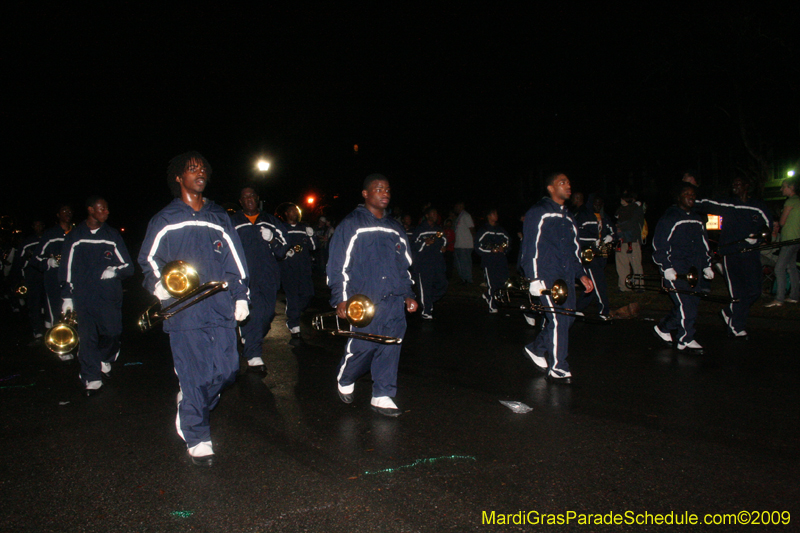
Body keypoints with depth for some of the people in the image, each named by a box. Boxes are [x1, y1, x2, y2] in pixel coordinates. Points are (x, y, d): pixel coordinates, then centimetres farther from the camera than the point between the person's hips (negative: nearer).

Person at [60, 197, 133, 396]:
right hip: (83, 296, 0)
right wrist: (67, 297, 7)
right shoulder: (74, 237, 9)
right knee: (87, 337, -3)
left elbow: (128, 267, 10)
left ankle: (105, 360, 25)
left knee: (112, 333, -5)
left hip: (109, 296, 1)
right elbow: (66, 270, 12)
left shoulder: (112, 236, 10)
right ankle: (92, 379, 4)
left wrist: (115, 271, -11)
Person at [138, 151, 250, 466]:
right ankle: (197, 439, 11)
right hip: (184, 309, -3)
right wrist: (159, 284, -9)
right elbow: (148, 259, 10)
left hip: (221, 307, 3)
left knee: (226, 370, 2)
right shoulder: (166, 219, 7)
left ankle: (190, 412, 32)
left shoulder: (219, 218, 16)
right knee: (195, 375, -5)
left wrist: (240, 296, 11)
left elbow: (235, 259, 16)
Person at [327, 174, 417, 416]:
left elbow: (404, 266, 26)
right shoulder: (351, 225, 1)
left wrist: (408, 295, 18)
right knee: (362, 346, -6)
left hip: (394, 303, 5)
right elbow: (338, 265, -2)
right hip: (364, 303, -5)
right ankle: (345, 380, 24)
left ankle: (382, 396, 15)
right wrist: (340, 299, -8)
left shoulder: (396, 228, 18)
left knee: (390, 349, 3)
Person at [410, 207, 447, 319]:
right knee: (425, 287, -5)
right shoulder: (420, 229, -4)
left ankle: (428, 302, 25)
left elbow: (444, 240, 30)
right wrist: (425, 243, -21)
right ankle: (426, 311, 5)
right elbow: (413, 245, -7)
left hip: (438, 263, 6)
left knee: (442, 285, 2)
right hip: (423, 263, -6)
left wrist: (443, 246, 9)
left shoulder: (439, 229, 17)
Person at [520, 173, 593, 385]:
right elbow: (531, 248, -8)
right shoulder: (538, 213, -4)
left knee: (567, 318, 8)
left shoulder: (567, 216, 20)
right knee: (558, 319, -11)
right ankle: (557, 369, 0)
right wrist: (534, 279, -13)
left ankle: (536, 349, 29)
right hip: (546, 277, -8)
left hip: (565, 276, 8)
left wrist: (581, 274, 17)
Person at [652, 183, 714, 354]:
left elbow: (704, 244, 27)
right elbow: (659, 245, -9)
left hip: (693, 269, 8)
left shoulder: (698, 220, 19)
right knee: (686, 304, -12)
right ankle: (686, 340, -1)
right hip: (675, 271, -8)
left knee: (693, 301, 5)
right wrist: (666, 267, -15)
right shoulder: (669, 218, -5)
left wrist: (706, 265, 20)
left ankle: (663, 327, 22)